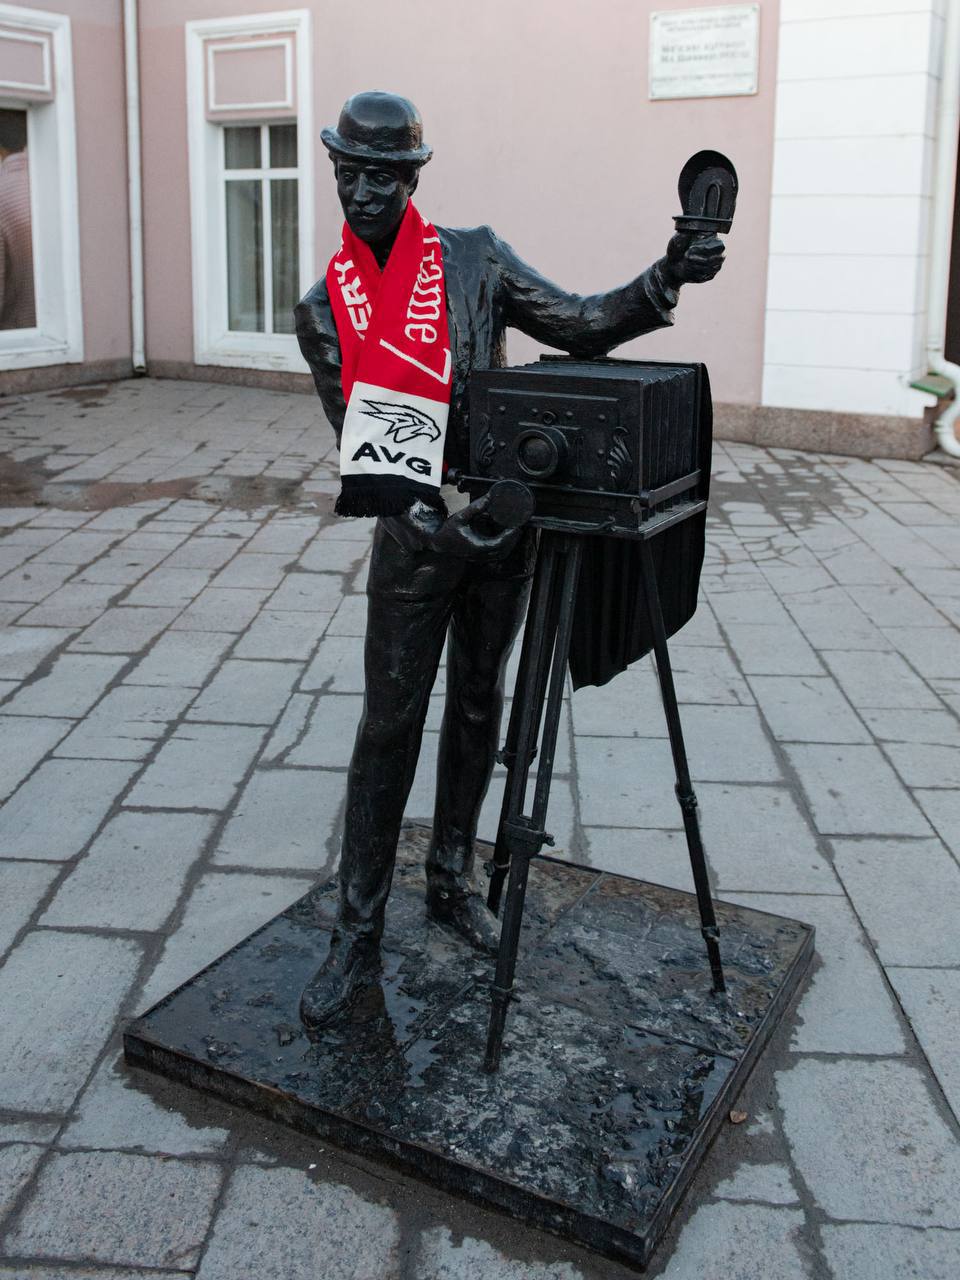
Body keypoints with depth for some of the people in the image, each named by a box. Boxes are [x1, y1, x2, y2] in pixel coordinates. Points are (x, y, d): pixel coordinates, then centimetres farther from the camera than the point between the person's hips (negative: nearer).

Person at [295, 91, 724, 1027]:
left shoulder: (475, 258, 2)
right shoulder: (325, 310, 0)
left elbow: (574, 327, 0)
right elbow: (363, 448, -7)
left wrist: (664, 281, -16)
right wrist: (430, 520, -22)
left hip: (504, 521, 2)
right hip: (415, 531, -2)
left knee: (478, 707, 12)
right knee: (390, 723, -2)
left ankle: (450, 882, 30)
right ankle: (357, 935, 9)